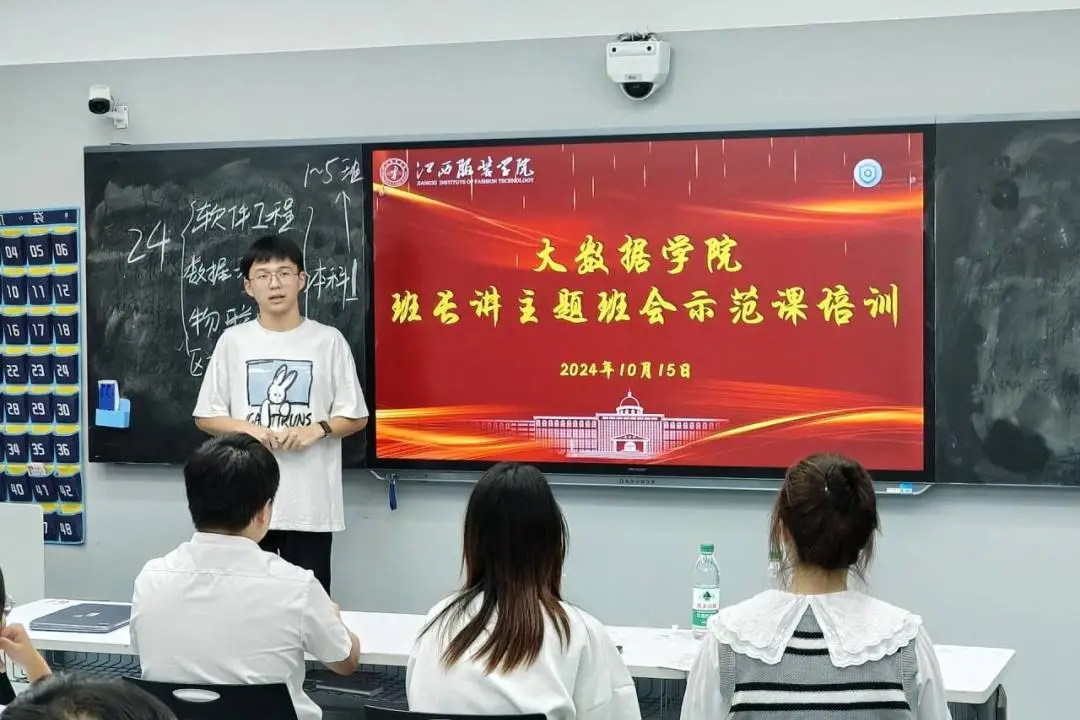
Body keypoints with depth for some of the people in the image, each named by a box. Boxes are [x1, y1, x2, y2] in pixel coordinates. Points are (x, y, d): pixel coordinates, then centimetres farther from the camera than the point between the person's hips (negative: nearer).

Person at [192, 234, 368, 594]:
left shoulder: (328, 340, 1)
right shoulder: (233, 341, 5)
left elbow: (357, 417, 6)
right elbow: (205, 417, 8)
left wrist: (317, 428, -13)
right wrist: (246, 427, -10)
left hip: (310, 502, -1)